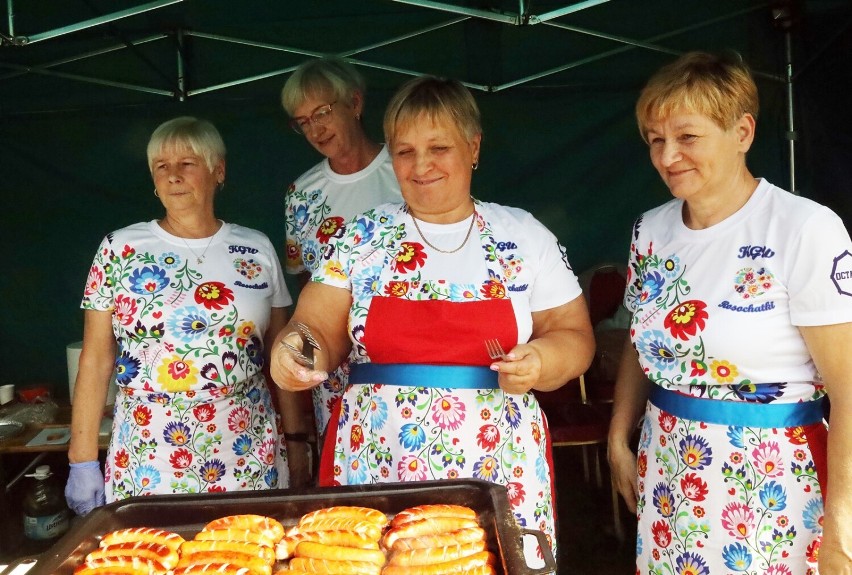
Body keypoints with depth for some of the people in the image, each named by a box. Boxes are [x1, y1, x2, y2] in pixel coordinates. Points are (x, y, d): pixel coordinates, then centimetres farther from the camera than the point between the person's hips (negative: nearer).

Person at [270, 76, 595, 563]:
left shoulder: (524, 236, 1)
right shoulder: (362, 236, 3)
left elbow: (575, 336, 5)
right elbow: (319, 332, 1)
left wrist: (541, 360, -15)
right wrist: (295, 347, -20)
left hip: (499, 471, 0)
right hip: (374, 469, 1)